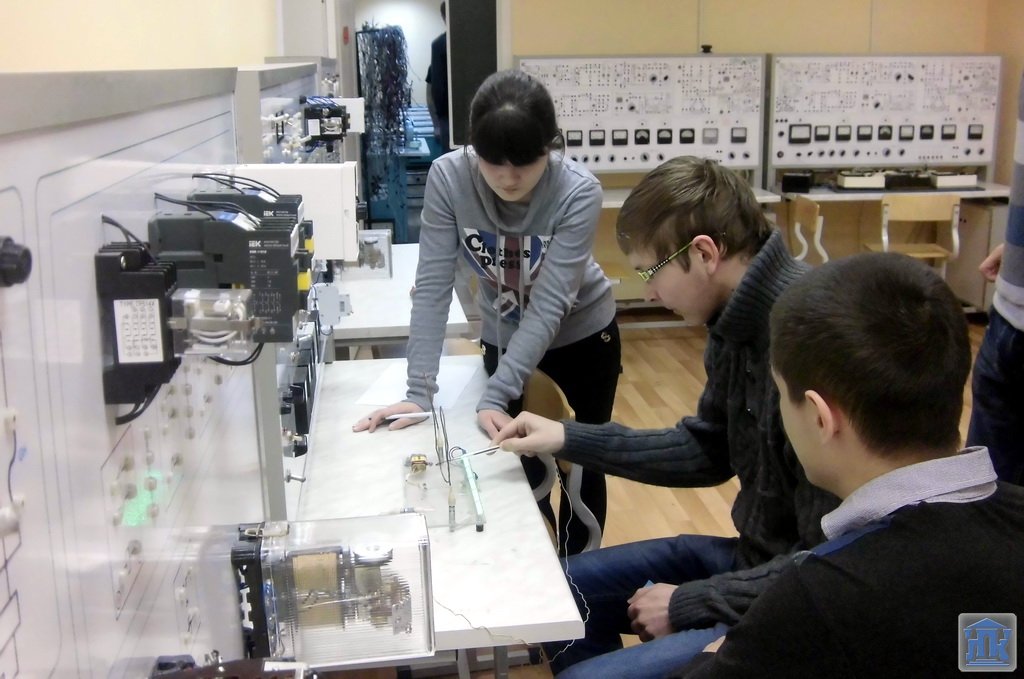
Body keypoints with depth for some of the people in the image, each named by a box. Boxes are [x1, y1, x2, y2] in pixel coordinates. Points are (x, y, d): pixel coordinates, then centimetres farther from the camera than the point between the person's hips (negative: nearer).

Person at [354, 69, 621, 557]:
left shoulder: (578, 192, -30)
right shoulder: (448, 178, -25)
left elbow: (549, 303, -33)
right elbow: (433, 285, -25)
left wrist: (495, 395, -39)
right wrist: (420, 391, -32)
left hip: (581, 336, -1)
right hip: (504, 340, 2)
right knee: (521, 469, 8)